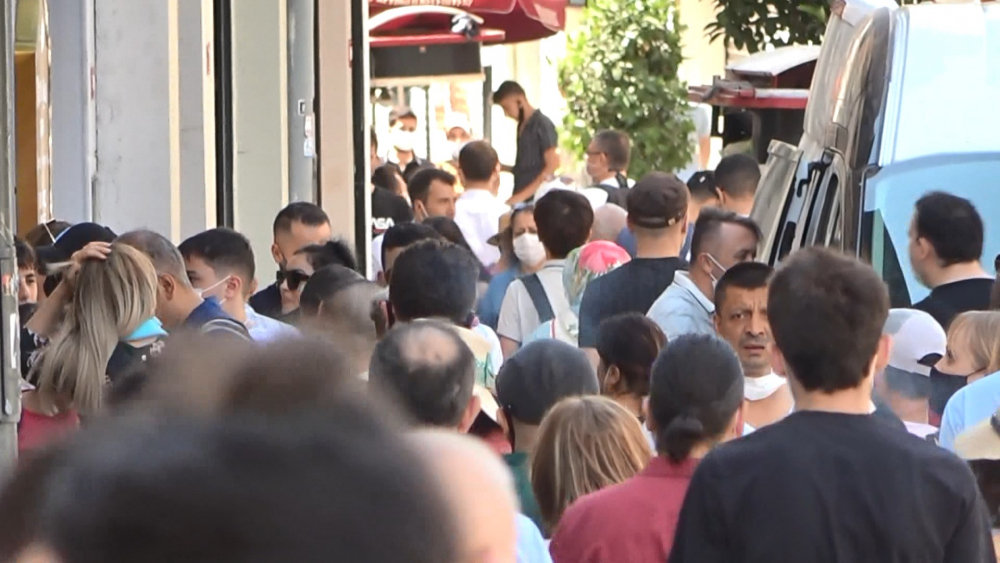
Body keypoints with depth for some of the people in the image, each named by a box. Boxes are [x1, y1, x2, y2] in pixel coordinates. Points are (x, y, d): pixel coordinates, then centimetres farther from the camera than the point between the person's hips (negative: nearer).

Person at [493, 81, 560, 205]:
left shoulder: (543, 125, -8)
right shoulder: (522, 126, 15)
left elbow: (552, 166, -13)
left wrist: (524, 194, -17)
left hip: (536, 198, -7)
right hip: (520, 199, 7)